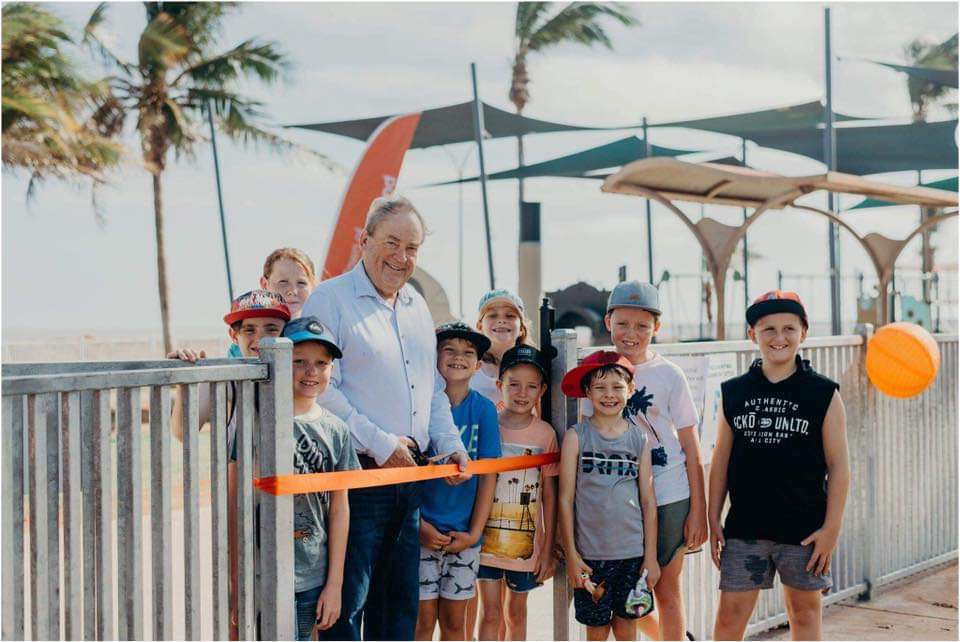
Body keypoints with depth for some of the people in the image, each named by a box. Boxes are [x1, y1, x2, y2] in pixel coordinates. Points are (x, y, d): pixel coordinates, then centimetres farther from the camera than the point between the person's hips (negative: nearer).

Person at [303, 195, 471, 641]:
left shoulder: (417, 306, 16)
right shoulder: (331, 299, -7)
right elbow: (322, 390, -16)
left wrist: (451, 444, 8)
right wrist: (381, 445, -17)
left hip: (411, 477, 7)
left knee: (401, 602, 15)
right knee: (347, 603, -2)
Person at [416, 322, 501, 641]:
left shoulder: (483, 409, -1)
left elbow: (488, 475, -1)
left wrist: (475, 531, -6)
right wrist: (419, 524, -11)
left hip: (464, 533, 2)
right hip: (425, 529, -2)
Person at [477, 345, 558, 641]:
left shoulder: (544, 433, -4)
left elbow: (549, 495, 1)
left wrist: (548, 548, 0)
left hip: (526, 543, 1)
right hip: (487, 537, -1)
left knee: (516, 611, 15)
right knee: (490, 612, 1)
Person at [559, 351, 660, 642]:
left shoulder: (639, 437, 3)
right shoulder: (576, 436, -3)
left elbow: (648, 500, 5)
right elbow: (566, 499, -3)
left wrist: (651, 555, 3)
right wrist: (571, 554, -5)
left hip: (633, 551, 2)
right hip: (591, 552, -2)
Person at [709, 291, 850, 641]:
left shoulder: (824, 394, -2)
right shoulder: (733, 392, 3)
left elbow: (838, 464, -2)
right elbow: (721, 460, 7)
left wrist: (831, 527, -6)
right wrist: (714, 520, 5)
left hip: (805, 529, -1)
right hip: (744, 528, 1)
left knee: (805, 611, 12)